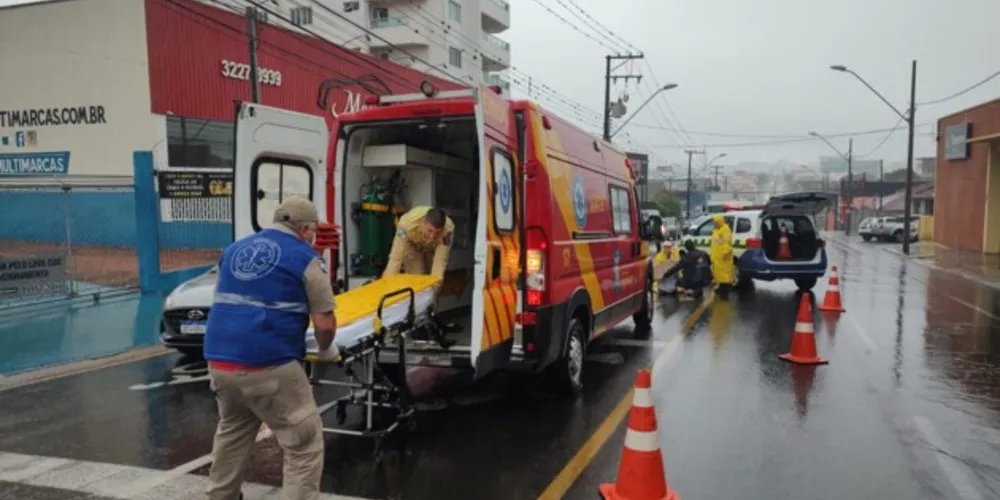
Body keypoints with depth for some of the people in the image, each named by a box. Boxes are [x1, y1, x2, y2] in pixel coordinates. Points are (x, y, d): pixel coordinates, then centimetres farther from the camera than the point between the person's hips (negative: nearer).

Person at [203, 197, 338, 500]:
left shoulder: (235, 249, 17)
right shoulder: (306, 259, 0)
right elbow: (324, 324, -5)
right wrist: (327, 351, 15)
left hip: (219, 360, 7)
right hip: (268, 366, -7)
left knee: (232, 431, 30)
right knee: (304, 444, 4)